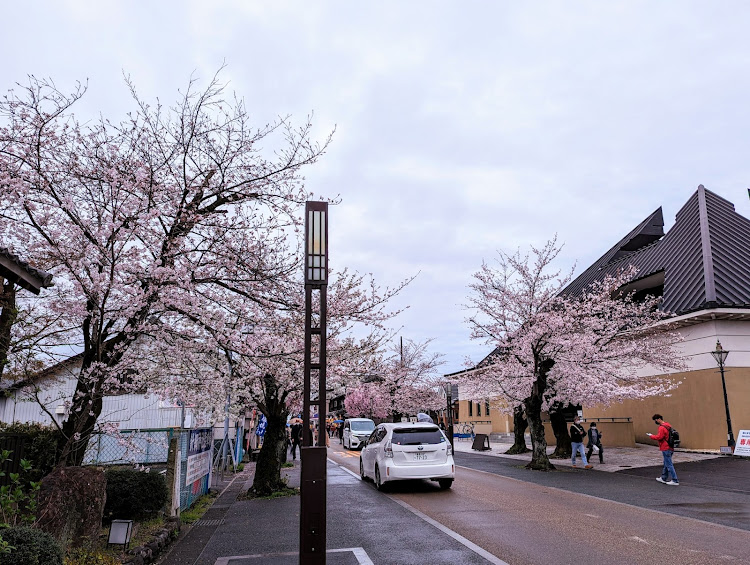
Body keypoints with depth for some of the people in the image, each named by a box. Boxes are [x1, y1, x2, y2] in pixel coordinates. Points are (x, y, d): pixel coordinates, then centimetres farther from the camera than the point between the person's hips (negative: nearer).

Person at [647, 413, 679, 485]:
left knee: (669, 465, -5)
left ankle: (675, 481, -3)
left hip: (665, 449, -10)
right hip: (670, 448, 10)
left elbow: (659, 437, -22)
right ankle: (663, 478, 29)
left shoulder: (662, 427, -20)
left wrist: (651, 436, -9)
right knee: (666, 464, 18)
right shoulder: (668, 425, 11)